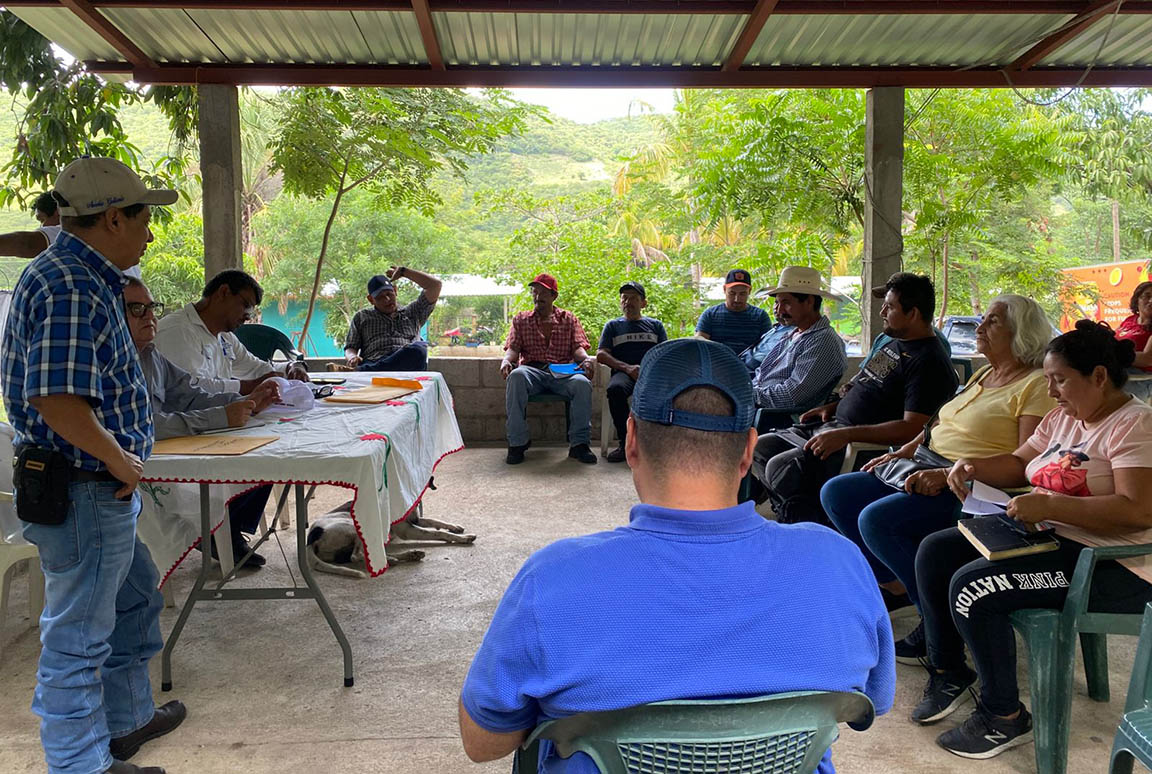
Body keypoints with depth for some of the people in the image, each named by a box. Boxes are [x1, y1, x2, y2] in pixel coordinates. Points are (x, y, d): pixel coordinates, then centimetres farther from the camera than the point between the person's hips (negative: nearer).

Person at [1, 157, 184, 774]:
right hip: (84, 490, -11)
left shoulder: (75, 275, 12)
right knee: (78, 635, 4)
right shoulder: (71, 290, -23)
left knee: (136, 597, 25)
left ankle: (127, 719, 42)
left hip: (101, 491, 11)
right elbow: (56, 399, -33)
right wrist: (120, 461, -21)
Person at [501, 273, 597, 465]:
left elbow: (578, 348, 11)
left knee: (583, 383, -34)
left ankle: (579, 443, -25)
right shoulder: (521, 320, 22)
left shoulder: (568, 319, 21)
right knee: (516, 376, -37)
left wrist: (586, 359, -13)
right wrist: (506, 360, -14)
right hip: (532, 370, 0)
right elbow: (513, 348, 10)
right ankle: (517, 442, -32)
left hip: (562, 372, 0)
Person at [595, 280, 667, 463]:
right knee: (615, 389, -39)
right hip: (624, 371, 0)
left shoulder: (655, 325, 28)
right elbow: (601, 354, 11)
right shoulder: (613, 325, 25)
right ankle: (625, 441, -27)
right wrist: (626, 367, -7)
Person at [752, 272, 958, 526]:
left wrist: (846, 434, -28)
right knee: (759, 448, 5)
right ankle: (793, 516, 10)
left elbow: (911, 429, -25)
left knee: (781, 467, -25)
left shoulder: (928, 363, -16)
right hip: (831, 426, 11)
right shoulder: (893, 342, 16)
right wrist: (831, 406, 13)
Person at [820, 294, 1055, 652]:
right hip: (928, 472, 10)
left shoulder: (1036, 385, -11)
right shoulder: (984, 375, 17)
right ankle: (895, 586, 11)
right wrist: (905, 451, 10)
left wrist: (951, 474, -27)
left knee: (876, 519, -29)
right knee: (835, 494, 3)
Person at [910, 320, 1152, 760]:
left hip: (1113, 569, -10)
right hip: (1046, 540, 10)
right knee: (934, 552, 2)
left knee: (971, 586, -25)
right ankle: (949, 673, 14)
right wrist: (974, 467, 1)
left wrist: (1050, 506, -30)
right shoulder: (1062, 417, 13)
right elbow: (1019, 464, 21)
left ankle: (1004, 717, -7)